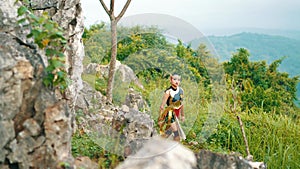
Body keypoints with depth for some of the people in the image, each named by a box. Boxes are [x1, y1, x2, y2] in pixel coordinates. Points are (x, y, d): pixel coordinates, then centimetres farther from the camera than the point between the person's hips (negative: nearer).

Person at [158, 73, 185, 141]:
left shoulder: (181, 90, -1)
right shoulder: (168, 92, -19)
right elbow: (162, 106, -17)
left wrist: (182, 115, 20)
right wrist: (160, 118, -16)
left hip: (176, 114, 6)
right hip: (170, 114, -6)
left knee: (169, 131, 18)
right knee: (176, 134, -5)